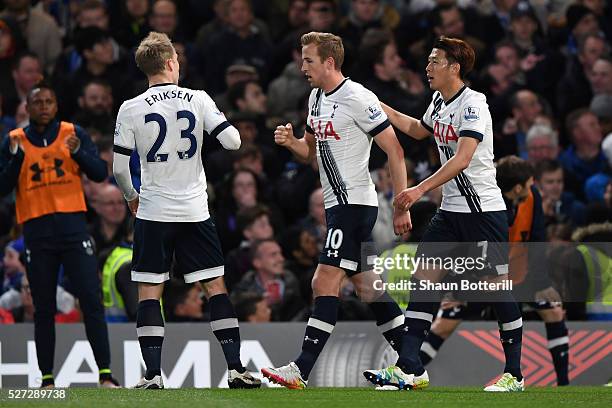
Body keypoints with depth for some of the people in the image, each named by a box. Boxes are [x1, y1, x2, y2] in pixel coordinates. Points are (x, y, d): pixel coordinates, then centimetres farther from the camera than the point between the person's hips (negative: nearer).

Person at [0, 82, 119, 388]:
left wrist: (78, 152, -15)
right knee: (44, 309, 4)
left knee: (92, 301, -9)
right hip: (37, 233, 1)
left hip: (73, 227, -1)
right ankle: (47, 379, 9)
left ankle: (106, 374, -9)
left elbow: (100, 174, 2)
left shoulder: (73, 134, 6)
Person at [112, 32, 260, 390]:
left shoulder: (131, 109, -4)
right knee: (216, 287, 7)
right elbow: (233, 141, -6)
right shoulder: (198, 100, -2)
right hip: (195, 210, 1)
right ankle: (236, 369, 3)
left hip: (153, 212, -1)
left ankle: (153, 374, -4)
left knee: (149, 292, 4)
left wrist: (131, 197, 17)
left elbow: (119, 167, -2)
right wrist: (220, 120, 16)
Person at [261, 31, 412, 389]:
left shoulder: (357, 98, -15)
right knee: (366, 286, 12)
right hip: (338, 204, 10)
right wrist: (290, 141, 1)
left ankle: (301, 371, -15)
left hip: (355, 203, -10)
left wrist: (402, 205, -15)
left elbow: (394, 150, -14)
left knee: (325, 284, -13)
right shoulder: (317, 98, 13)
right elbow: (312, 151, 24)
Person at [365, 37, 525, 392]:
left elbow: (462, 158, -29)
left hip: (484, 209, -8)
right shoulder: (439, 103, 9)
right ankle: (410, 369, -3)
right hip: (451, 211, 8)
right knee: (423, 279, -1)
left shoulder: (473, 104, -17)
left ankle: (514, 373, 7)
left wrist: (420, 189, -35)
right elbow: (419, 130, 33)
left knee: (497, 288, -3)